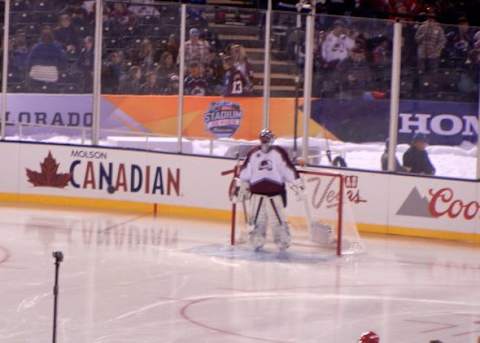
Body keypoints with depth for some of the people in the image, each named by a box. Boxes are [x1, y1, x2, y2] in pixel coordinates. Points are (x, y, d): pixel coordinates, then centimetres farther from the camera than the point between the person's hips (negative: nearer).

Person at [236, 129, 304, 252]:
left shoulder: (279, 153, -3)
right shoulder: (253, 153, 6)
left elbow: (288, 168, -5)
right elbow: (245, 170, 12)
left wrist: (297, 184, -7)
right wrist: (243, 186, 13)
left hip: (275, 192, -3)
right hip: (257, 192, 3)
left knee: (278, 219, -3)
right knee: (257, 219, 7)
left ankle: (283, 242, 5)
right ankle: (257, 242, 18)